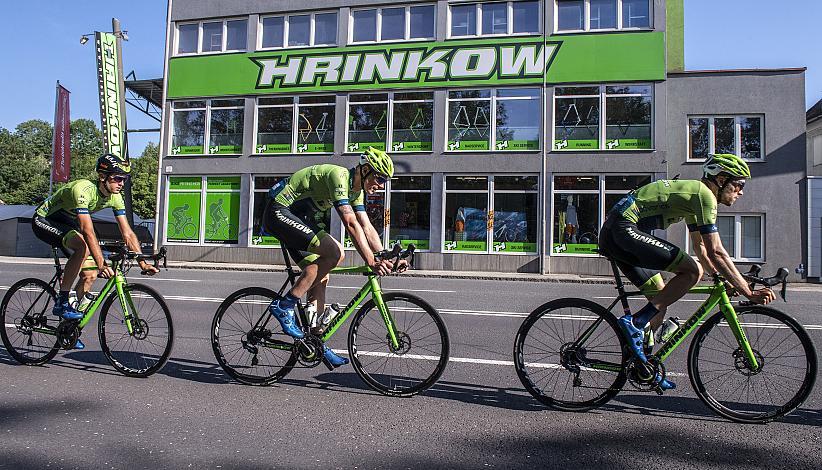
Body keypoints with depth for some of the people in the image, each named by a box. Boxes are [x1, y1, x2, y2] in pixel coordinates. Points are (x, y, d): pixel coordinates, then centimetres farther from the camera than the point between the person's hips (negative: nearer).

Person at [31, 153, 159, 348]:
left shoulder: (115, 197, -12)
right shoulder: (83, 189, -33)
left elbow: (128, 233, -11)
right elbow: (88, 231, -41)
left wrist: (143, 263, -17)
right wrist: (102, 264, -47)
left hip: (66, 223, 7)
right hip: (43, 220, -7)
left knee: (90, 274, -4)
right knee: (82, 246, -35)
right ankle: (61, 302, -22)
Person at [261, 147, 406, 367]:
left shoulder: (356, 190, 7)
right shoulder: (339, 176, -22)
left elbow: (367, 227, 6)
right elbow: (351, 224, -32)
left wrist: (386, 259, -4)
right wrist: (371, 261, -35)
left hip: (298, 217, 10)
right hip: (279, 212, -10)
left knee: (319, 276, 4)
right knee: (333, 252, -24)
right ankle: (283, 305, -17)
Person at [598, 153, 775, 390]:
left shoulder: (694, 193, 23)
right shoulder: (704, 194, -8)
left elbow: (700, 247, 29)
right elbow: (716, 252, -12)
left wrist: (723, 280, 26)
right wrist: (748, 292, -8)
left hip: (611, 233, 11)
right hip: (625, 228, -11)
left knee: (660, 298, 15)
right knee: (692, 271, -14)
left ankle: (641, 365, 20)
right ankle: (635, 323, -13)